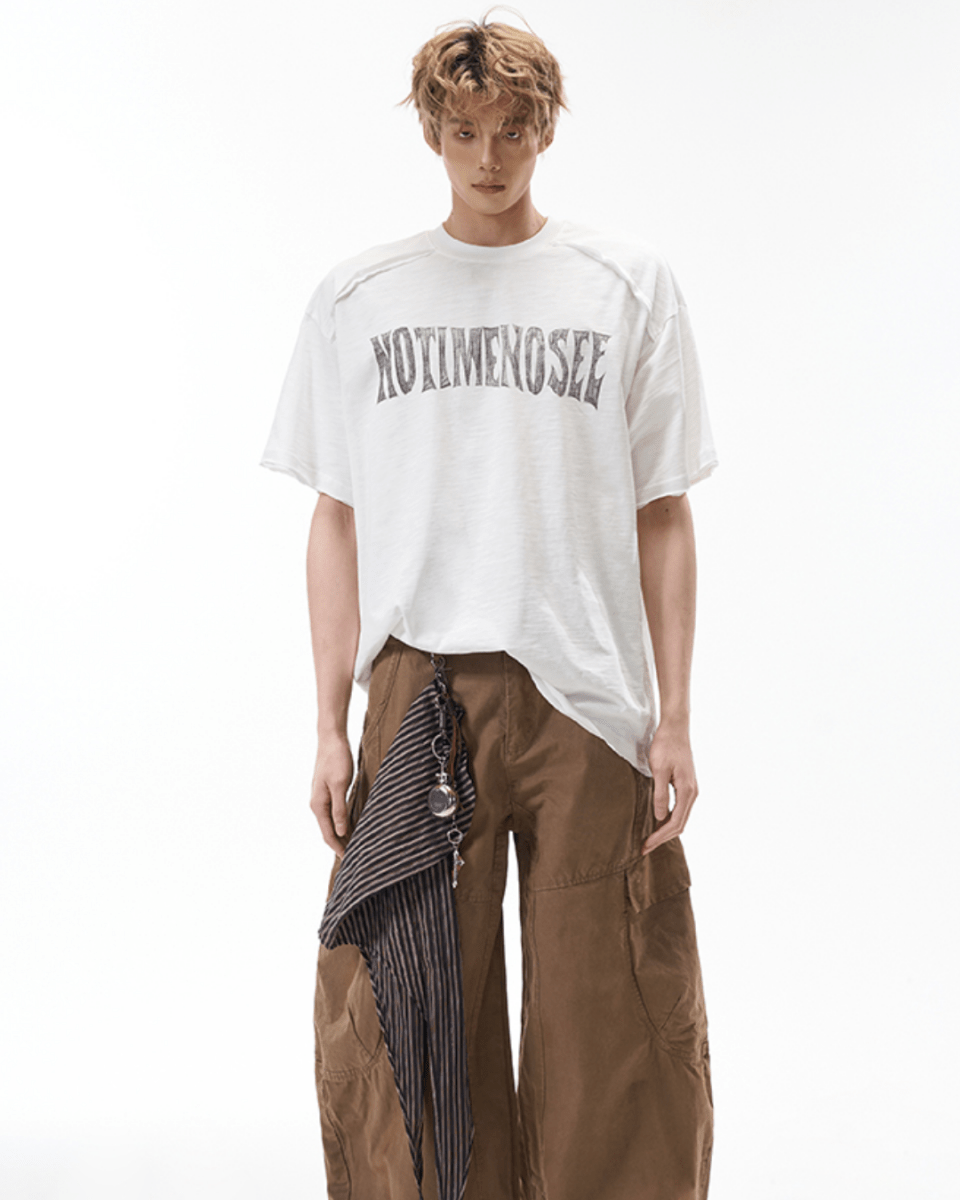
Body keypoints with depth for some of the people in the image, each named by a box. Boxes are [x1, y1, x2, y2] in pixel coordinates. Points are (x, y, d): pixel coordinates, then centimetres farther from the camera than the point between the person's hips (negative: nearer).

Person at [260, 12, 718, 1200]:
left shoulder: (629, 284, 8)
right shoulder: (356, 297, 9)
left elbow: (663, 516, 7)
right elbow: (337, 521, 9)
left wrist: (674, 719, 1)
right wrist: (330, 728, 3)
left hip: (590, 699, 0)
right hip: (419, 693, 1)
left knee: (618, 1037, 2)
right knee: (409, 1026, 3)